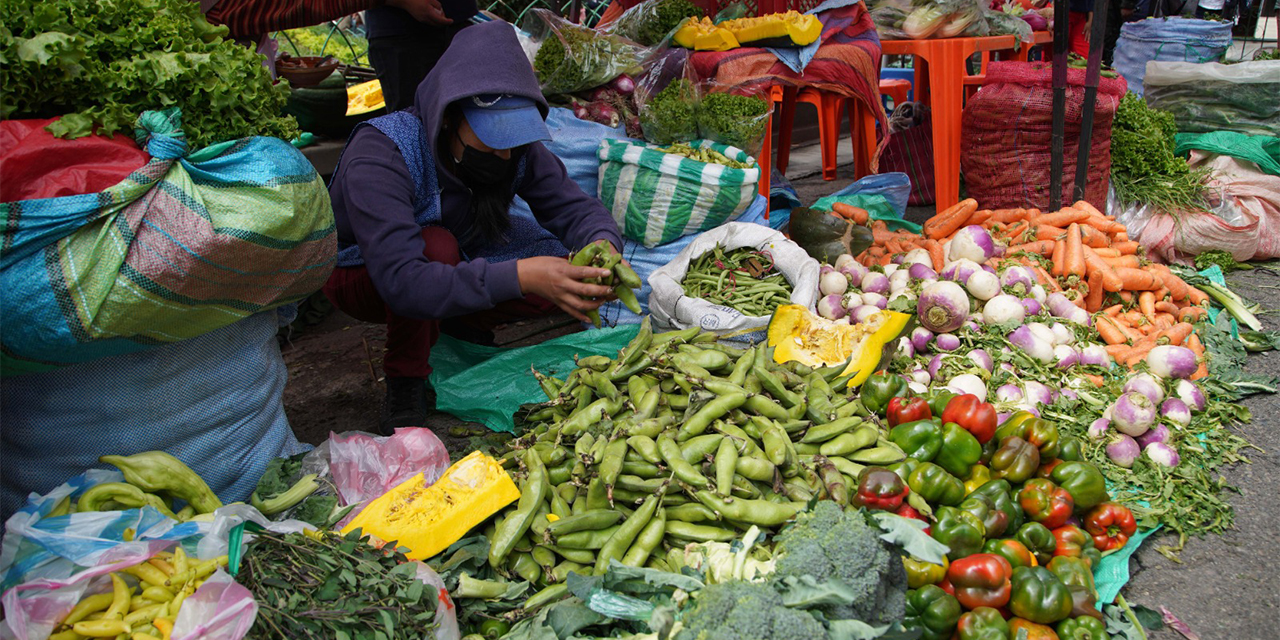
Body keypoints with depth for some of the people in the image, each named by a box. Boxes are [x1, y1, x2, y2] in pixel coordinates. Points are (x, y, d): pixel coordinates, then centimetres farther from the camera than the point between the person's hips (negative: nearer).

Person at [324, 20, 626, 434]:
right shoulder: (379, 157, -36)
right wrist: (518, 276, -56)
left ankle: (458, 325, 6)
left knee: (556, 285, -19)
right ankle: (405, 381, -17)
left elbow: (574, 207, -15)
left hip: (458, 264, 5)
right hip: (363, 276, -5)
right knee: (436, 245, -38)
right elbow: (401, 282, -46)